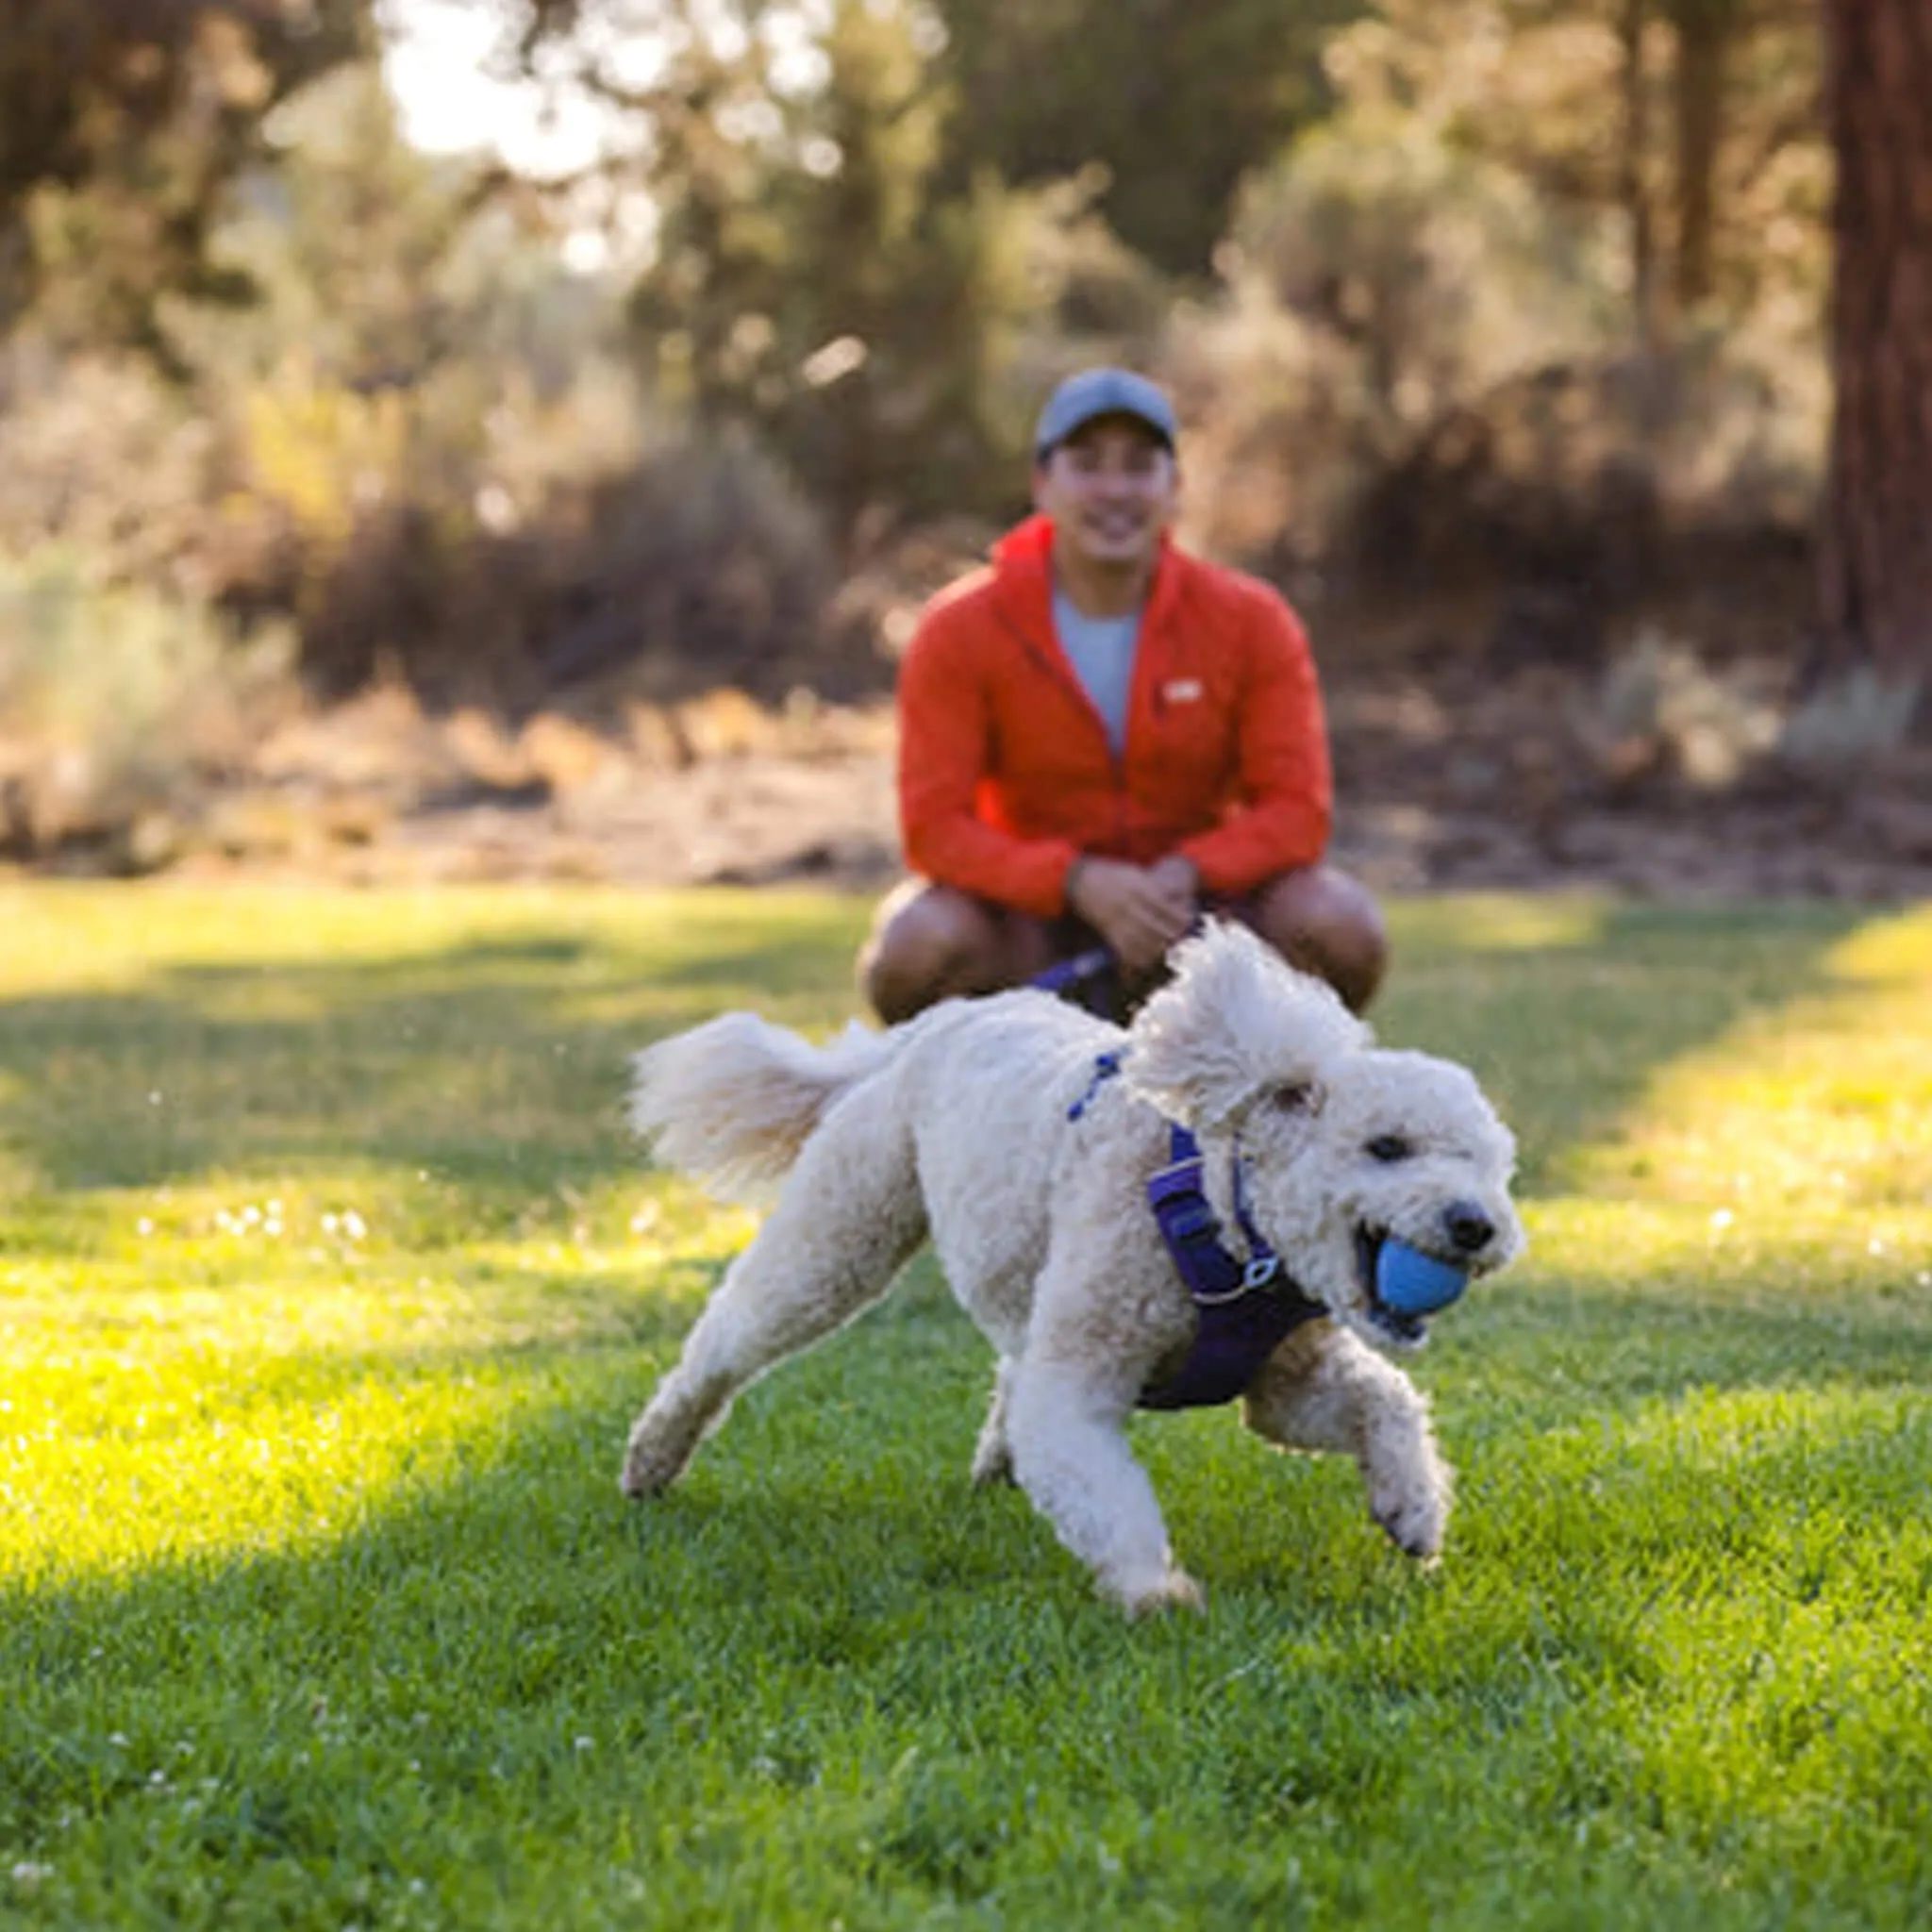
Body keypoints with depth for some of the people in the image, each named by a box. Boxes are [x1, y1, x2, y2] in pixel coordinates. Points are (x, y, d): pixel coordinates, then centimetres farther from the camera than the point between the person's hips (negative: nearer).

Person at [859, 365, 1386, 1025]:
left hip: (1192, 911, 1)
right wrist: (1079, 882, -29)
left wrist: (1182, 877, -27)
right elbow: (935, 826, -13)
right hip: (1037, 912, -1)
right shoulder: (959, 633, -8)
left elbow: (1295, 809, -8)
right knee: (915, 947, -33)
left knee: (1343, 926, -27)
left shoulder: (1250, 621, -5)